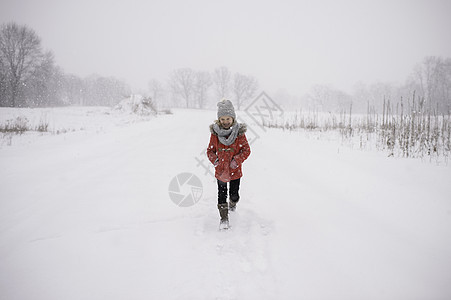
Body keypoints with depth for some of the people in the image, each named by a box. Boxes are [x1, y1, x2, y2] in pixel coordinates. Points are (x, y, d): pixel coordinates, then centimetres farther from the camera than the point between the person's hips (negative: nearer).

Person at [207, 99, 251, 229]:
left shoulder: (239, 132, -9)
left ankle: (233, 203, 47)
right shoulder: (215, 132, -6)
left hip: (235, 170, 0)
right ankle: (224, 218, 14)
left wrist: (237, 160, -17)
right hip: (220, 170, 0)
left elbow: (246, 150, -4)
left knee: (234, 194, 12)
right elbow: (210, 150, 4)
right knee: (222, 194, 1)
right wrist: (215, 160, -14)